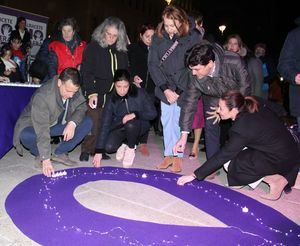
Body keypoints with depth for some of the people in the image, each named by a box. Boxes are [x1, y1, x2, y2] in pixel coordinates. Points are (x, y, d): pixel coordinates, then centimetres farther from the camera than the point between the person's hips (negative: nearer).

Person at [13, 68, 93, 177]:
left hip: (57, 124, 5)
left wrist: (72, 123, -29)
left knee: (87, 122, -14)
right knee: (26, 136, -38)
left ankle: (59, 153, -6)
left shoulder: (75, 90, -17)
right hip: (33, 126, -5)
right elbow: (42, 131, -40)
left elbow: (81, 107, -6)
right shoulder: (42, 96, -35)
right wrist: (46, 159, -43)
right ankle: (40, 155, -4)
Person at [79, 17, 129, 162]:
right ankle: (86, 150, 5)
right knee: (93, 123, -9)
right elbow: (86, 72, -8)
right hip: (95, 92, -4)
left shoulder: (122, 51, 13)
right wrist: (91, 93, -18)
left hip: (113, 94, 4)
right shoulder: (93, 47, -2)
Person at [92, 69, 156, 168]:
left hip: (139, 125, -1)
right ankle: (123, 144, 14)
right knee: (109, 147, -23)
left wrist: (135, 114, -29)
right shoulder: (111, 100, -13)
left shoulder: (139, 93, -17)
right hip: (119, 128, 2)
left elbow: (152, 113, -11)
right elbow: (104, 125, -16)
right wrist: (98, 151, -22)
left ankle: (131, 148, -5)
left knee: (130, 124, -36)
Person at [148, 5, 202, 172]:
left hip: (184, 89, -3)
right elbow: (153, 64, -2)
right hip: (165, 88, 3)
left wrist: (179, 91, -13)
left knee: (179, 121, -1)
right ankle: (168, 155, 19)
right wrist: (165, 88, -10)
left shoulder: (193, 38, -11)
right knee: (167, 120, 7)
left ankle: (178, 156, 14)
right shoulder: (158, 38, -1)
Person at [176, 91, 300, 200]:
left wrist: (195, 175, -17)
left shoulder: (242, 128, -26)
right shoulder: (258, 108, -5)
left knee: (230, 165, -9)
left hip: (282, 160, -9)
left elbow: (223, 155, -22)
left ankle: (272, 179, -7)